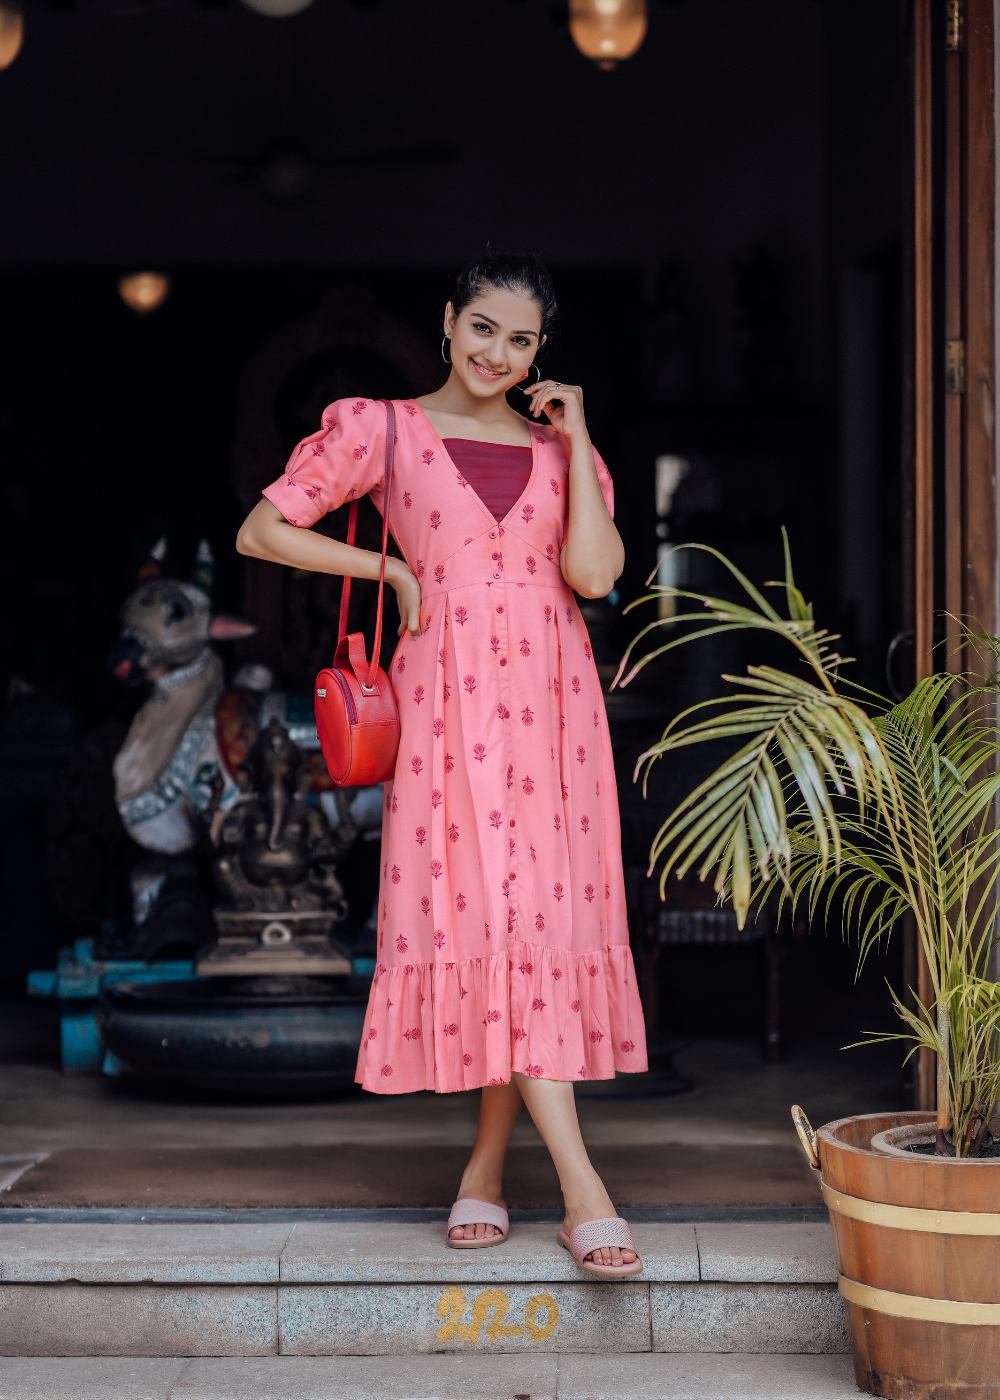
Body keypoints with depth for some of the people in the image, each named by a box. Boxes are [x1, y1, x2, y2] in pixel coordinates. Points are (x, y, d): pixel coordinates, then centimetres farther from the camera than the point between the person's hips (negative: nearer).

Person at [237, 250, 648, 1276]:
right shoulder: (383, 430, 6)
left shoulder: (558, 445, 13)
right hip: (449, 699, -3)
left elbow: (594, 574, -3)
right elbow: (261, 531, 5)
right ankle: (581, 1187, -13)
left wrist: (576, 442, -1)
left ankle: (486, 1167, 13)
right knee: (492, 915, -10)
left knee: (541, 917, 0)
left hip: (552, 699, 3)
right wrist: (393, 570, 2)